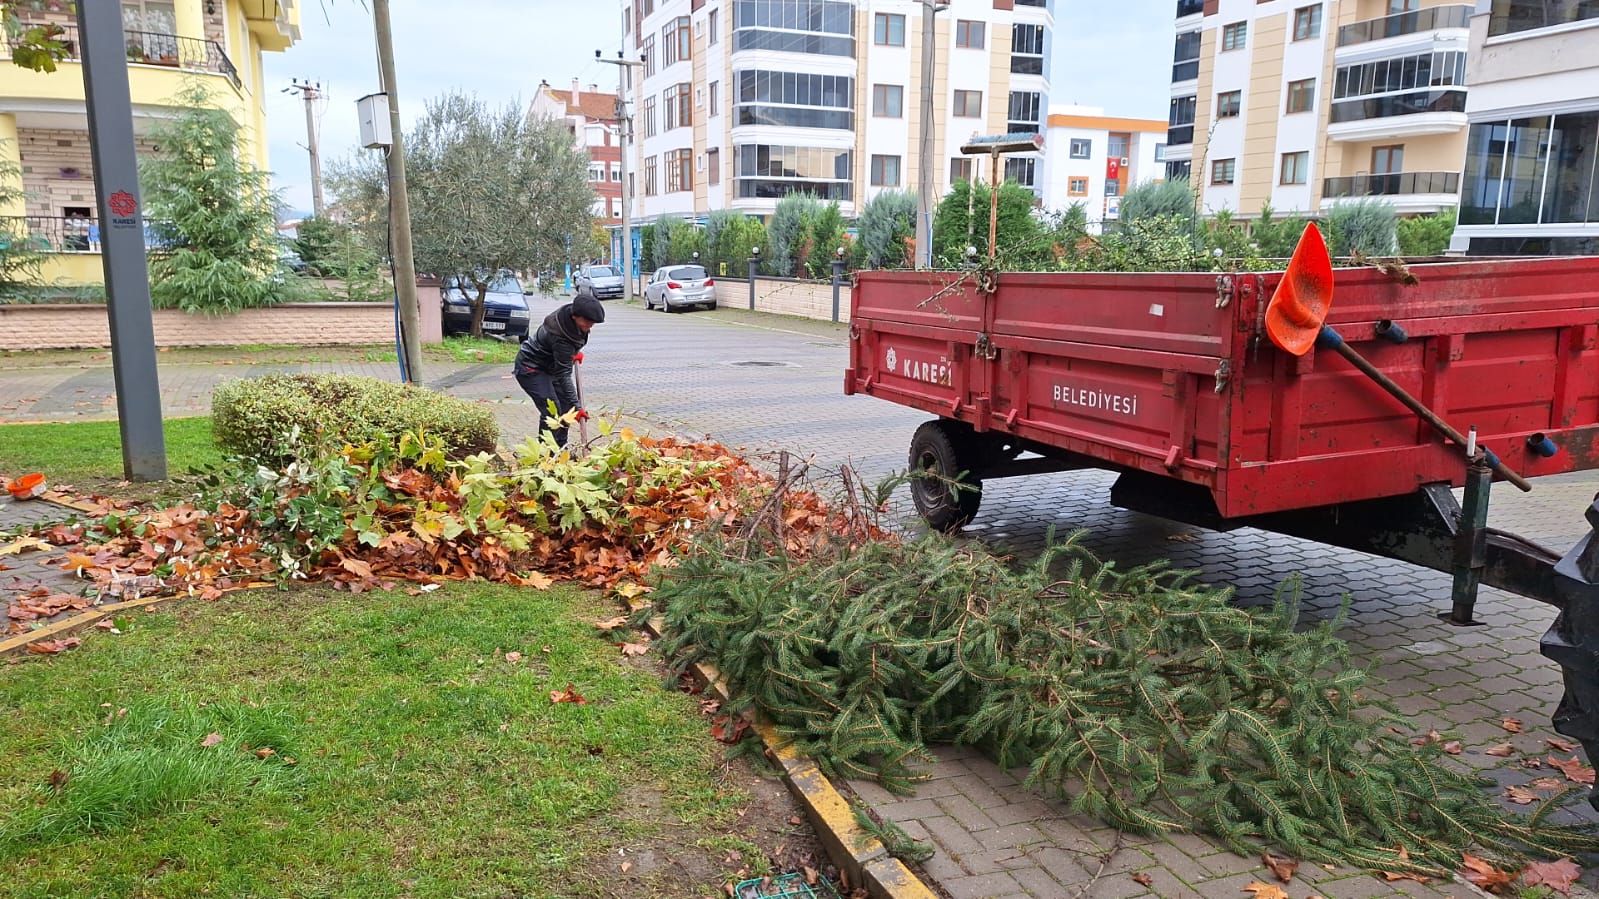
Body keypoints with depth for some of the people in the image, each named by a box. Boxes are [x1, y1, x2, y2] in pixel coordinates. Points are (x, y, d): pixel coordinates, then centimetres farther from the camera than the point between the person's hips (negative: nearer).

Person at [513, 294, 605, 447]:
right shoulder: (560, 337, -37)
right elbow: (564, 375, -33)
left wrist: (576, 351, 9)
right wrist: (576, 407, -32)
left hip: (549, 365, 9)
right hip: (531, 368, -9)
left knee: (565, 407, 7)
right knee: (551, 410, -17)